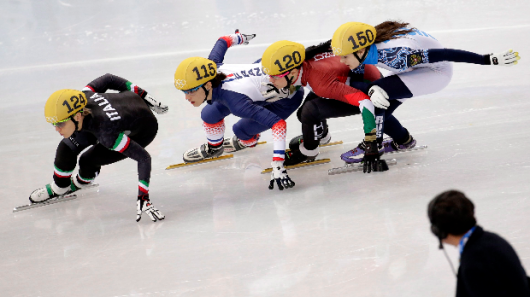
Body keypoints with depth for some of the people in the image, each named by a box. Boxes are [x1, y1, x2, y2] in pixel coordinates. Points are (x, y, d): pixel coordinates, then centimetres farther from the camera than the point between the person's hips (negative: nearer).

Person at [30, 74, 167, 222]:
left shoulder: (105, 132, -42)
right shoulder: (82, 97, -26)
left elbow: (144, 157, -39)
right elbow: (107, 79, -9)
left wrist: (143, 196, -43)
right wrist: (143, 95, 2)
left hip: (142, 130, -6)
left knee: (88, 161, -12)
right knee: (68, 146, -2)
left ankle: (81, 182, 25)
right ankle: (59, 187, 25)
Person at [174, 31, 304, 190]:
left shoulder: (234, 100, -42)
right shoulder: (210, 69, -23)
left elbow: (278, 123, -46)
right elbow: (223, 41, -3)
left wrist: (277, 166, -51)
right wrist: (239, 37, 21)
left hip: (288, 97, -6)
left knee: (241, 130, -11)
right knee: (209, 115, -1)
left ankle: (248, 141, 26)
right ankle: (214, 147, 31)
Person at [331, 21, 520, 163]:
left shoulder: (392, 55, -38)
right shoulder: (364, 47, -17)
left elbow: (444, 55, -36)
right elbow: (356, 74, -7)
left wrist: (489, 60, -33)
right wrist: (370, 89, -32)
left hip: (437, 72, -8)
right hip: (416, 66, 8)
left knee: (378, 93, -24)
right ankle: (403, 140, 29)